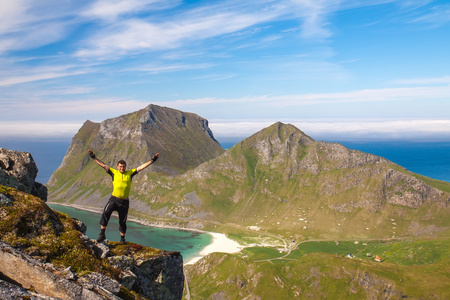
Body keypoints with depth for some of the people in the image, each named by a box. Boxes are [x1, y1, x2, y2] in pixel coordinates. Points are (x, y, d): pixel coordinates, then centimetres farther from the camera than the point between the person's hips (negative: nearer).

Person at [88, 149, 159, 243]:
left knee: (123, 221, 10)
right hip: (114, 199, -1)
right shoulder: (114, 172, 5)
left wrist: (152, 161, 4)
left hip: (125, 201, 1)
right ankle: (102, 234, -14)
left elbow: (141, 167, 6)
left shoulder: (130, 173, 7)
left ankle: (122, 238, 28)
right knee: (105, 213, -23)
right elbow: (103, 165, 2)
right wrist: (94, 157, -3)